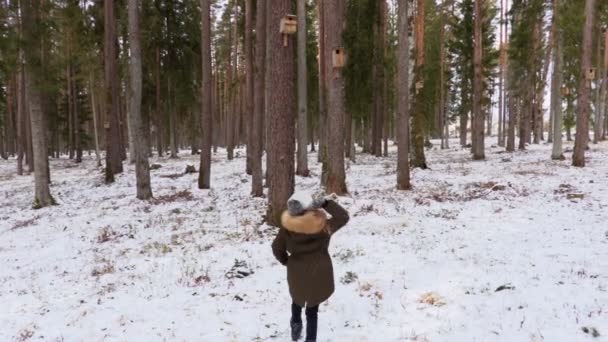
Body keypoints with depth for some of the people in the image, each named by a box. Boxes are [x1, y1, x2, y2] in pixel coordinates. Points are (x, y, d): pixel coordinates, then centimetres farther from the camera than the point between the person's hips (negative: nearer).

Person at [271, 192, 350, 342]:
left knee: (297, 299, 33)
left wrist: (286, 261, 14)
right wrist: (327, 203, -10)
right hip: (318, 273, -2)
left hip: (296, 273, 2)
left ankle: (296, 326, 45)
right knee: (313, 308, 14)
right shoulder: (323, 225, -24)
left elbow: (277, 247, -3)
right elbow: (343, 217, -12)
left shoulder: (287, 227, -16)